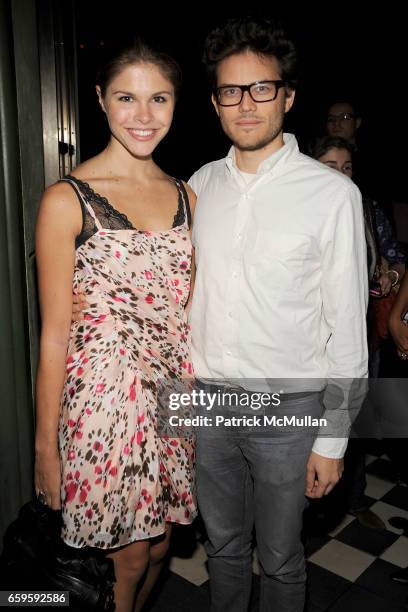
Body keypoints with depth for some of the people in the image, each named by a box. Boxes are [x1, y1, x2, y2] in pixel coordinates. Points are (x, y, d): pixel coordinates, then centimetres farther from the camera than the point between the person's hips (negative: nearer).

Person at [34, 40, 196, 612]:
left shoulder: (186, 196, 6)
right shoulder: (68, 199, -10)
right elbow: (54, 333, -10)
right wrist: (45, 447, -6)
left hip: (174, 393, 5)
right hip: (105, 394, -5)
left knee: (157, 546, 20)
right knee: (125, 559, 11)